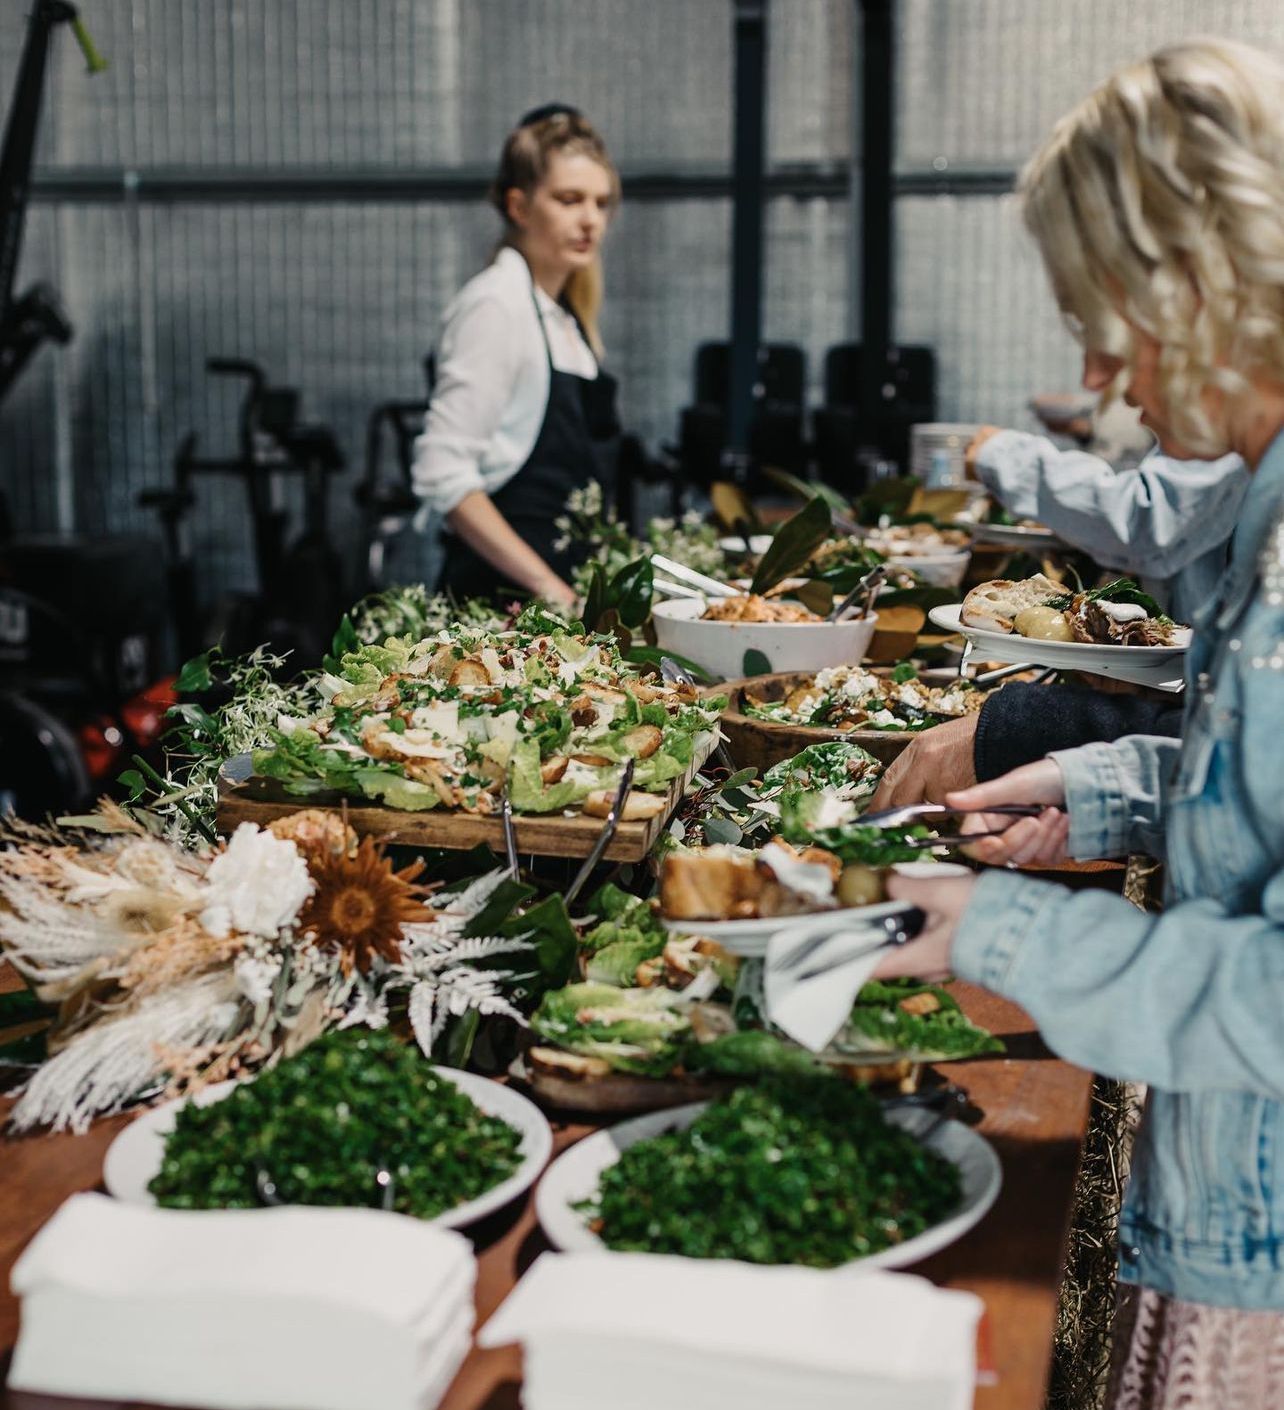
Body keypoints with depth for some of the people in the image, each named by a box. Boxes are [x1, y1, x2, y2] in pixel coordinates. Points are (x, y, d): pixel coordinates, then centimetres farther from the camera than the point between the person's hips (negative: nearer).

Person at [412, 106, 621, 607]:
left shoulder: (566, 314, 15)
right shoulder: (496, 305, -9)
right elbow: (442, 473, -18)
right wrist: (547, 587, -20)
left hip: (567, 590, 7)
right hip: (504, 594, -7)